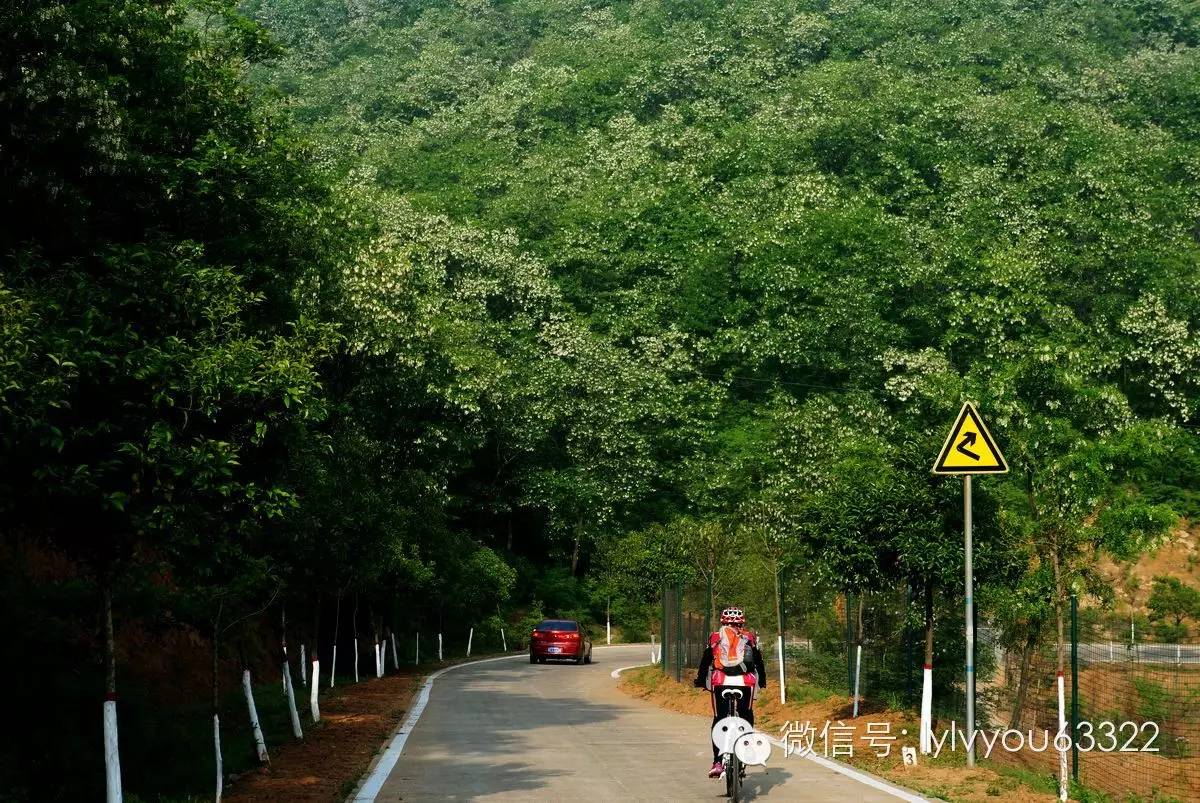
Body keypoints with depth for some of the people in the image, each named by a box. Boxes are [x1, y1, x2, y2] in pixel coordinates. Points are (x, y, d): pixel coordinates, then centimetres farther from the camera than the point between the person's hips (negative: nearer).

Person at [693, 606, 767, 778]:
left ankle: (717, 762, -5)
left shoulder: (715, 637, 17)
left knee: (718, 720, 4)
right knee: (747, 717, 20)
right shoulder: (750, 637, 18)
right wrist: (762, 680, 37)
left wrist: (700, 681, 30)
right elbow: (758, 660, 24)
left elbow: (705, 660, 19)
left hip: (721, 681, 0)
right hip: (746, 681, 0)